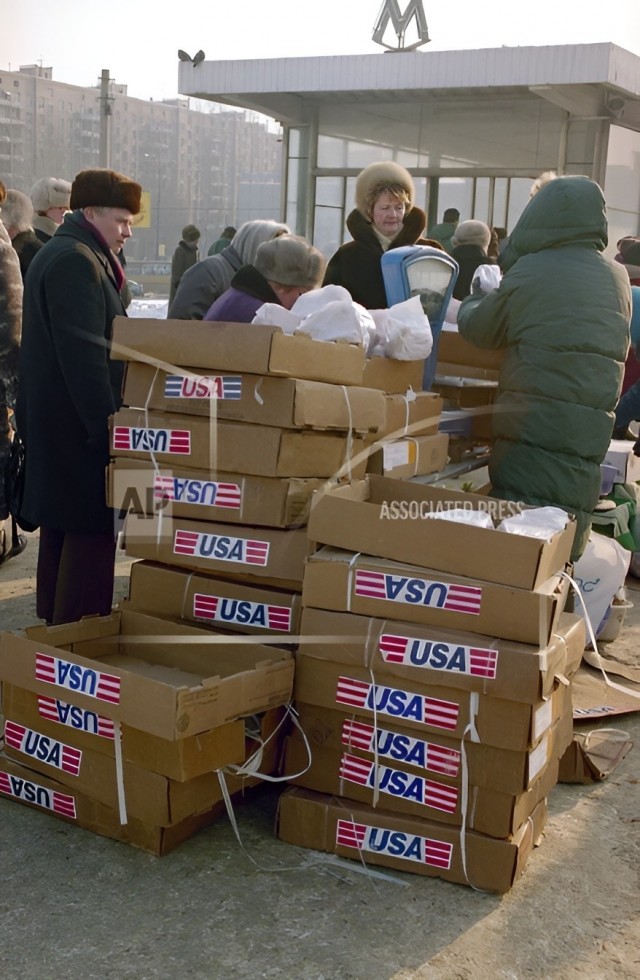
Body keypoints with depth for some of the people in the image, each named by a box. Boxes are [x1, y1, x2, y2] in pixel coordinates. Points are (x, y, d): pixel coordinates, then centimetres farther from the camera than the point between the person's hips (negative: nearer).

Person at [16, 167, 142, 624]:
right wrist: (107, 425, -22)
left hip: (56, 422, 11)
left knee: (62, 527, 16)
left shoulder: (59, 255, 20)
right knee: (91, 531, -8)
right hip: (79, 427, -11)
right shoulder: (77, 261, -15)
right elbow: (85, 354, -23)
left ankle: (57, 624, 26)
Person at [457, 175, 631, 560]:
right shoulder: (618, 279, 11)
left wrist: (473, 301, 30)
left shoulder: (531, 271, -5)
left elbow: (477, 329, 6)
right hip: (589, 434, 5)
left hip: (533, 428, -5)